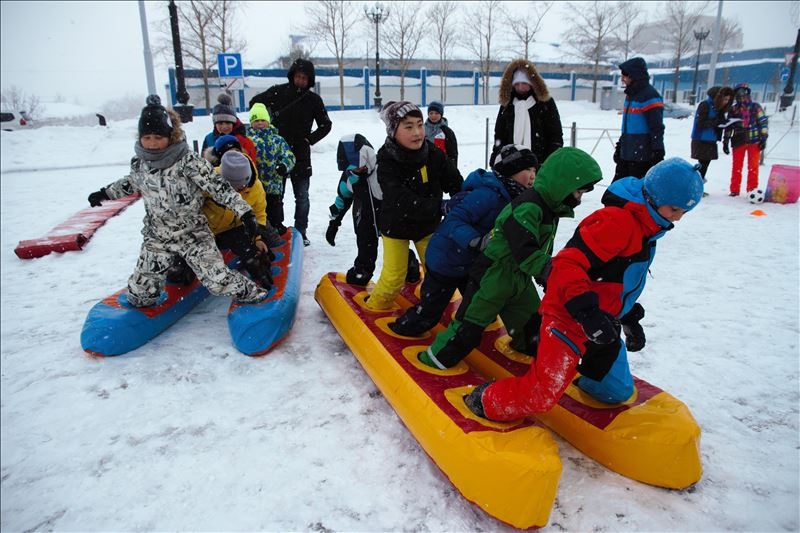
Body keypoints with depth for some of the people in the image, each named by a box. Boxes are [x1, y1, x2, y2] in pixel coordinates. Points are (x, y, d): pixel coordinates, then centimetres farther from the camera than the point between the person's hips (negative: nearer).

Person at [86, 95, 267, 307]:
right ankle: (137, 305, 44)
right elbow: (132, 182, 20)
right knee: (141, 287, 10)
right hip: (157, 237, 5)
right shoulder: (139, 162, -3)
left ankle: (251, 294, 12)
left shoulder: (188, 161, -21)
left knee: (217, 279, -13)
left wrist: (245, 212, -28)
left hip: (193, 234, -5)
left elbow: (219, 187, -22)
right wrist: (105, 193, 29)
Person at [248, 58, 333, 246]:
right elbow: (254, 102, 11)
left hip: (301, 155, 1)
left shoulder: (314, 99, 2)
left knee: (302, 197, 4)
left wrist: (310, 139, 0)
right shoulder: (278, 92, -1)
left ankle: (301, 232, 15)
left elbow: (326, 125, 12)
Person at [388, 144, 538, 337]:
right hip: (446, 260, -9)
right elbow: (454, 220, -34)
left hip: (471, 262, 9)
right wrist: (475, 240, -45)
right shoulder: (488, 194, -29)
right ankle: (405, 329, 30)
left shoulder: (510, 196, 1)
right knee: (430, 309, 7)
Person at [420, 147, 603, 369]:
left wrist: (545, 276, 25)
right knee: (473, 318, -1)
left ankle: (530, 344, 49)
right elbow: (525, 251, -37)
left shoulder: (549, 208, 6)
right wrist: (548, 270, -42)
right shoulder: (527, 207, -27)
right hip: (494, 273, -9)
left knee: (530, 313, 22)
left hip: (519, 276, 9)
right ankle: (440, 355, 13)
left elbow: (542, 248, 19)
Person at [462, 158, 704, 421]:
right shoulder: (616, 220, -22)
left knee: (617, 391, 18)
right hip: (569, 318, -10)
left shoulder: (644, 227, 12)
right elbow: (568, 263, -30)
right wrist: (587, 310, -38)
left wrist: (631, 318, 25)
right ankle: (485, 401, 9)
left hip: (602, 323, 10)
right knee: (541, 396, -12)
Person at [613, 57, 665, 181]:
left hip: (642, 156, -9)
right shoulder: (631, 94, 16)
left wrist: (658, 153, -20)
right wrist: (620, 146, 26)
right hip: (626, 153, 9)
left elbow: (657, 128, -17)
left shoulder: (650, 95, -14)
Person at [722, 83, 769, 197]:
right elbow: (728, 127, 8)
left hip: (754, 142, -1)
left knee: (753, 167, 0)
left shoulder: (755, 107, 2)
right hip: (738, 142, 1)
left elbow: (763, 122, 2)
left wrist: (763, 138, -4)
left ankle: (752, 189, 6)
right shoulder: (733, 109, 6)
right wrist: (726, 141, 5)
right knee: (737, 167, 4)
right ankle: (734, 190, 12)